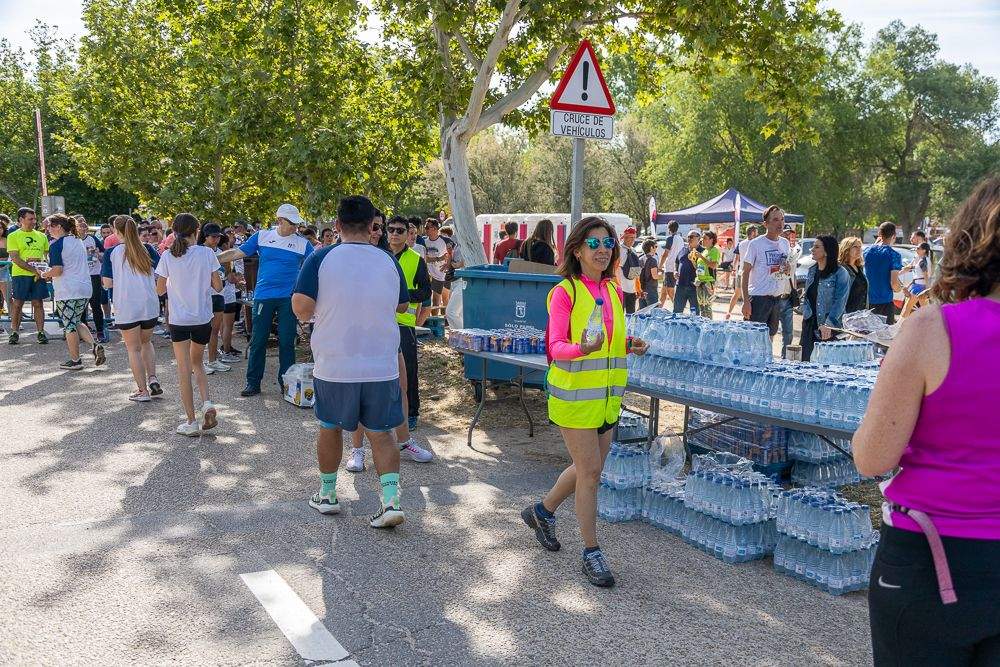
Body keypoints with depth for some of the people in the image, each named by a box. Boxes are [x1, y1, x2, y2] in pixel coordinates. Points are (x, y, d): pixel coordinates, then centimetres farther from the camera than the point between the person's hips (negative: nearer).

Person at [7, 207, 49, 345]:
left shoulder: (41, 236, 13)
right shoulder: (13, 236, 1)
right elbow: (15, 258, -8)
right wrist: (33, 270, -18)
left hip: (39, 275, 3)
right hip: (20, 274, -2)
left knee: (38, 303, 3)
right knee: (17, 303, 2)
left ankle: (41, 332, 7)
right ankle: (14, 332, 12)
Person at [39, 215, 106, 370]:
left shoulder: (57, 244, -11)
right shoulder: (79, 242, 13)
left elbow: (57, 270, -18)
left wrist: (44, 274, 2)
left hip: (67, 292, -7)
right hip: (85, 288, 7)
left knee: (69, 325, 3)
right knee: (77, 322, 20)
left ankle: (75, 360, 9)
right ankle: (95, 345, 0)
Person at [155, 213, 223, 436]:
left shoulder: (168, 256, -7)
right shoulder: (207, 253, -7)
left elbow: (160, 289, 1)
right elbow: (218, 286, -4)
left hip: (178, 319, -1)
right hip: (203, 318, 1)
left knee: (184, 371, 6)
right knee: (197, 362, 22)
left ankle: (191, 422, 8)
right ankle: (207, 404, 1)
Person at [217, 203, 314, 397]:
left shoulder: (302, 243, 2)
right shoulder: (262, 236, 3)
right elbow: (237, 253, 4)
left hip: (288, 298, 0)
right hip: (263, 296, 1)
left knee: (286, 342, 3)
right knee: (258, 341, 4)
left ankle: (286, 383, 14)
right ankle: (253, 383, 14)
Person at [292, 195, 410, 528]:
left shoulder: (321, 259, -9)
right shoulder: (389, 261, 0)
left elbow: (301, 308, -14)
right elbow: (402, 306, 12)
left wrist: (319, 310, 7)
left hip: (334, 366, -1)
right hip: (382, 366, 1)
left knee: (330, 427, 18)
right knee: (381, 433, 10)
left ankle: (327, 494, 32)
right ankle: (391, 500, -1)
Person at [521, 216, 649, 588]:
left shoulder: (613, 291, 8)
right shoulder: (565, 292, -12)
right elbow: (556, 347, -14)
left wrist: (629, 344, -4)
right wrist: (583, 348, -33)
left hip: (607, 396, 7)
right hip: (575, 394, -7)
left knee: (588, 468, 16)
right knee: (590, 471, -3)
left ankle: (543, 512, 41)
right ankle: (592, 554, 11)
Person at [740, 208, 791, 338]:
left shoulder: (785, 243, 10)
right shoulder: (756, 244, -8)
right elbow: (745, 273, -9)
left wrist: (788, 270, -2)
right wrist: (746, 301, -16)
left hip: (778, 298, 6)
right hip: (759, 297, -6)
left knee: (770, 336, 13)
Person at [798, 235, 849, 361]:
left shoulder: (841, 273, -10)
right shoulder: (812, 270, 12)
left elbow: (840, 301, -17)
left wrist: (828, 324, -26)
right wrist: (805, 310, 11)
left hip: (829, 329, -6)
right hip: (809, 325, 6)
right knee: (804, 361, 7)